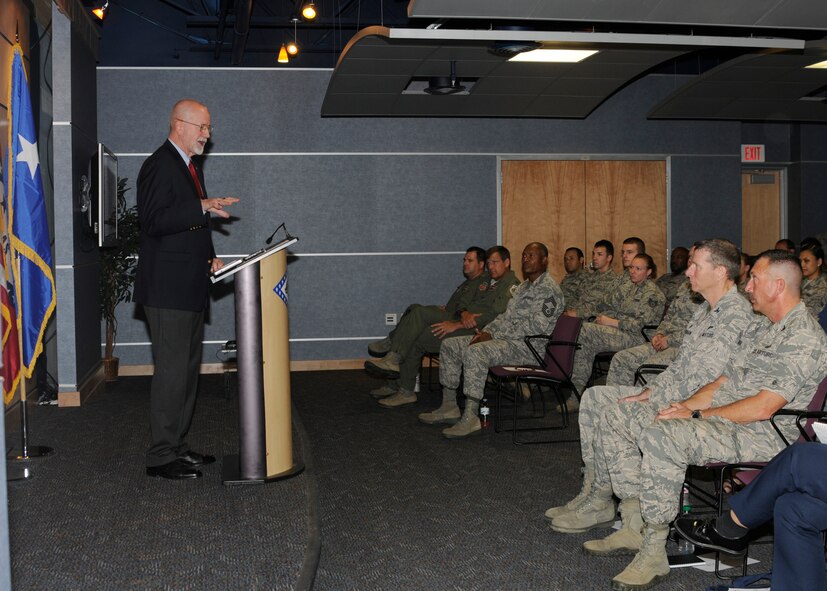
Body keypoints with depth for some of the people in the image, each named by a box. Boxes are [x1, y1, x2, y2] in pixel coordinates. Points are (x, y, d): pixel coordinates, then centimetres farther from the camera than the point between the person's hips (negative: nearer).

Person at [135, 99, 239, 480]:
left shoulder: (189, 166, 19)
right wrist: (203, 207, -27)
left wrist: (209, 255, 13)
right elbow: (153, 222, -22)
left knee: (188, 369, 13)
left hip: (190, 288, 10)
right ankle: (161, 457, 1)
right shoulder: (159, 165, -12)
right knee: (171, 370, -7)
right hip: (167, 289, -10)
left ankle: (177, 447, 23)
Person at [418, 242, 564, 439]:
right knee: (449, 345, 5)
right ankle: (449, 406, 6)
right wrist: (487, 332, 2)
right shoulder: (524, 286, 22)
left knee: (475, 351, -36)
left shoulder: (549, 289, -10)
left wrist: (494, 335, -18)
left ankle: (470, 418, -34)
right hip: (508, 339, 10)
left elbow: (537, 325, -21)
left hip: (529, 347, -10)